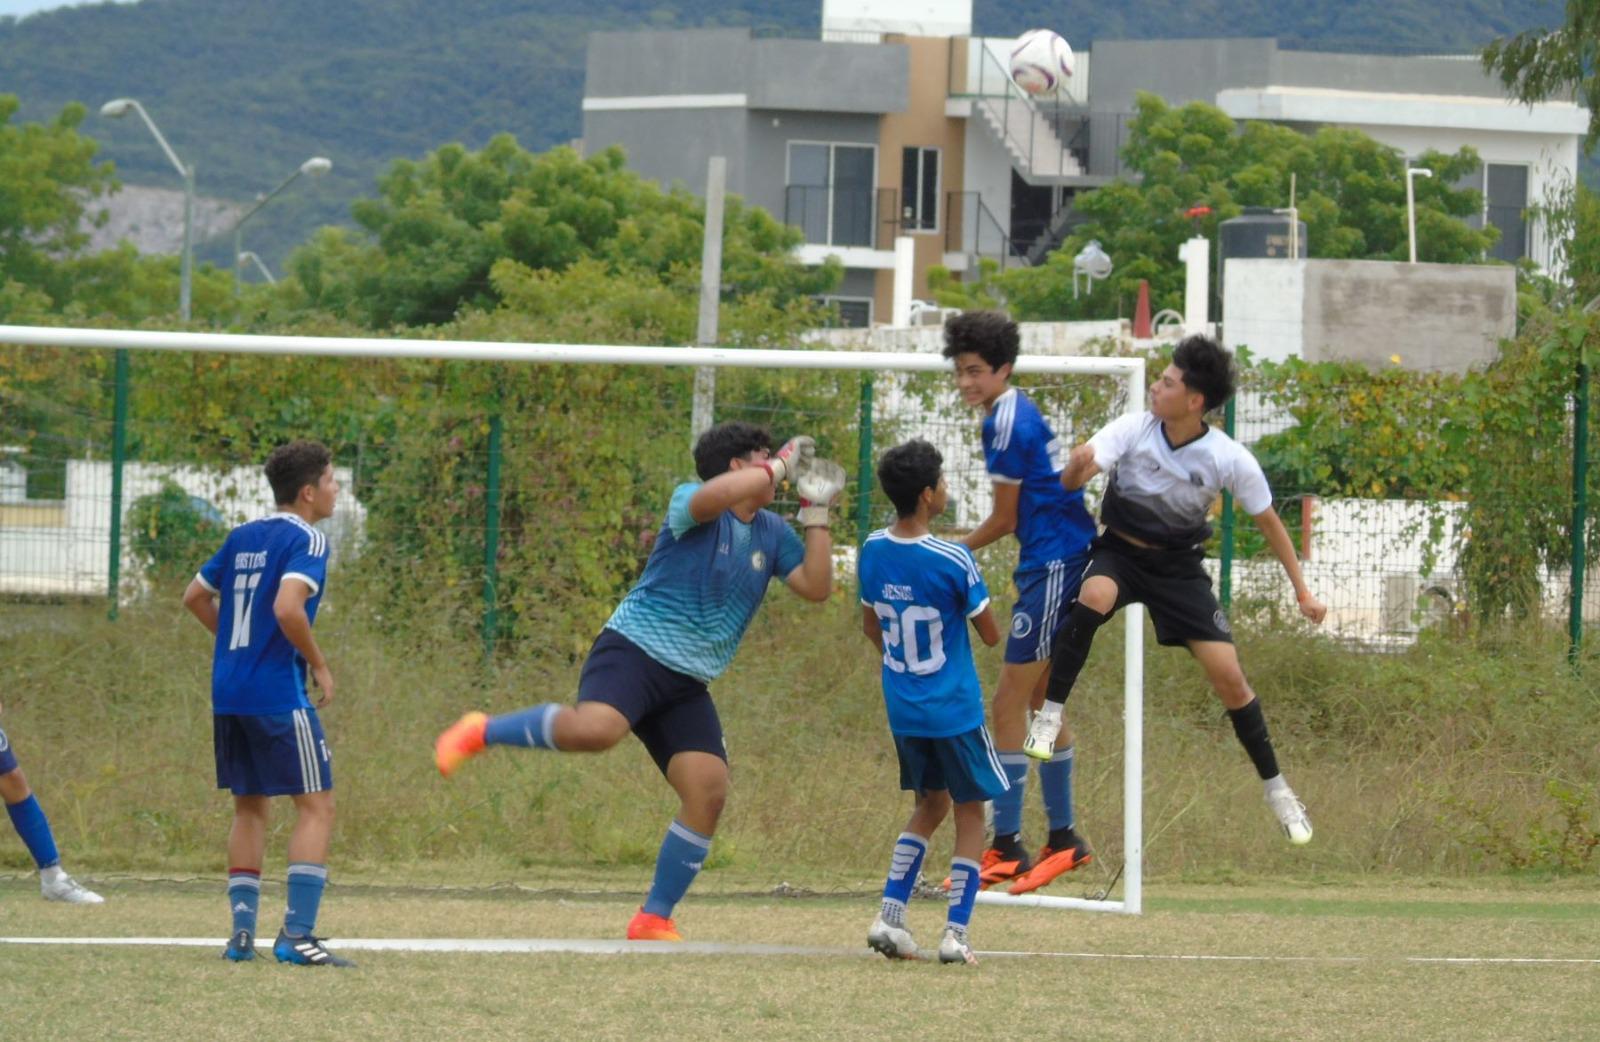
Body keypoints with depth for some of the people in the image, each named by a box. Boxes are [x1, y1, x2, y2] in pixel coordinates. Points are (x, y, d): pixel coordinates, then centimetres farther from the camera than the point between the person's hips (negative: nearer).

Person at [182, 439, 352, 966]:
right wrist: (319, 665, -11)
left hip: (228, 695, 8)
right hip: (279, 695, -8)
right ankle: (297, 933, -12)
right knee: (317, 806, -4)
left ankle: (242, 929, 9)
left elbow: (195, 597, 21)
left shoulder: (242, 537, 14)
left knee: (250, 808, 15)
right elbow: (287, 608, -24)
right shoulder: (305, 541, -9)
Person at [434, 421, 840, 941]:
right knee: (595, 728, -36)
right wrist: (779, 466, -20)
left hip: (687, 684, 7)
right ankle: (482, 732, -12)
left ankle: (655, 919, 4)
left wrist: (816, 513, 0)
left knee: (709, 791, -8)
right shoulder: (690, 500, -5)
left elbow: (816, 586, 7)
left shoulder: (772, 533, 15)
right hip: (635, 649, -7)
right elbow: (708, 498, -30)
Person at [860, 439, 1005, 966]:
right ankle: (956, 934, 1)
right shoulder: (953, 561, -19)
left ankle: (890, 916, 10)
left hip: (902, 706, 6)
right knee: (970, 812, 8)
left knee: (929, 804, 21)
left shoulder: (873, 549, -2)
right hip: (954, 709, -6)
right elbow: (990, 635, -9)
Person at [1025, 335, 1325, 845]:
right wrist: (1076, 467, -48)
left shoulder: (1230, 459, -16)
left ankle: (1276, 788, 13)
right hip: (1119, 552, 0)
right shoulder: (1132, 430, -17)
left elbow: (1268, 522, -2)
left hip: (1179, 566, 0)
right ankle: (1049, 716, -24)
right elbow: (1072, 477, -26)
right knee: (1093, 598, -37)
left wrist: (1303, 591, 1)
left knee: (1228, 676, -6)